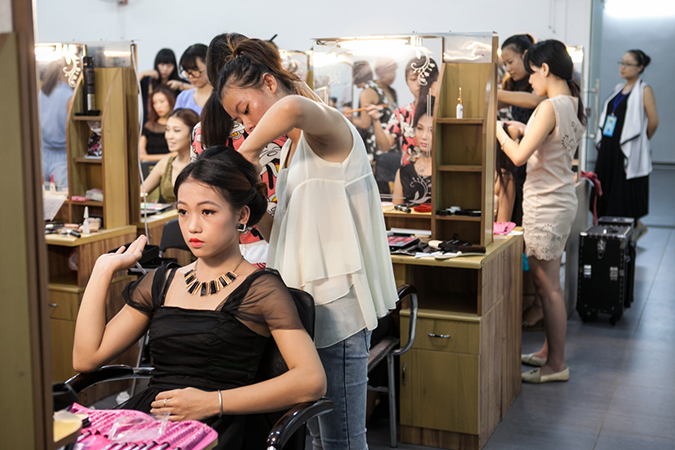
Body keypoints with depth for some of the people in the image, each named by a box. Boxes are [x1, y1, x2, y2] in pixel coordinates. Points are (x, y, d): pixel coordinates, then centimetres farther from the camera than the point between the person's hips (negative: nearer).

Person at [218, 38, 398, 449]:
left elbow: (292, 108, -38)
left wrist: (246, 153, -24)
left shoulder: (329, 126, -11)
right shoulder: (294, 147, 17)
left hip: (338, 305, -9)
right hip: (309, 305, 9)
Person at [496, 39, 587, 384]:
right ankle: (549, 351, 29)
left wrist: (498, 130, -7)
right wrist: (522, 130, 15)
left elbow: (519, 156, -23)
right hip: (560, 199, 10)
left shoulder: (550, 107, -20)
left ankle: (556, 365, 9)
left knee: (547, 285, -1)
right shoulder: (573, 105, 9)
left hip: (545, 205, -10)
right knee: (547, 283, 18)